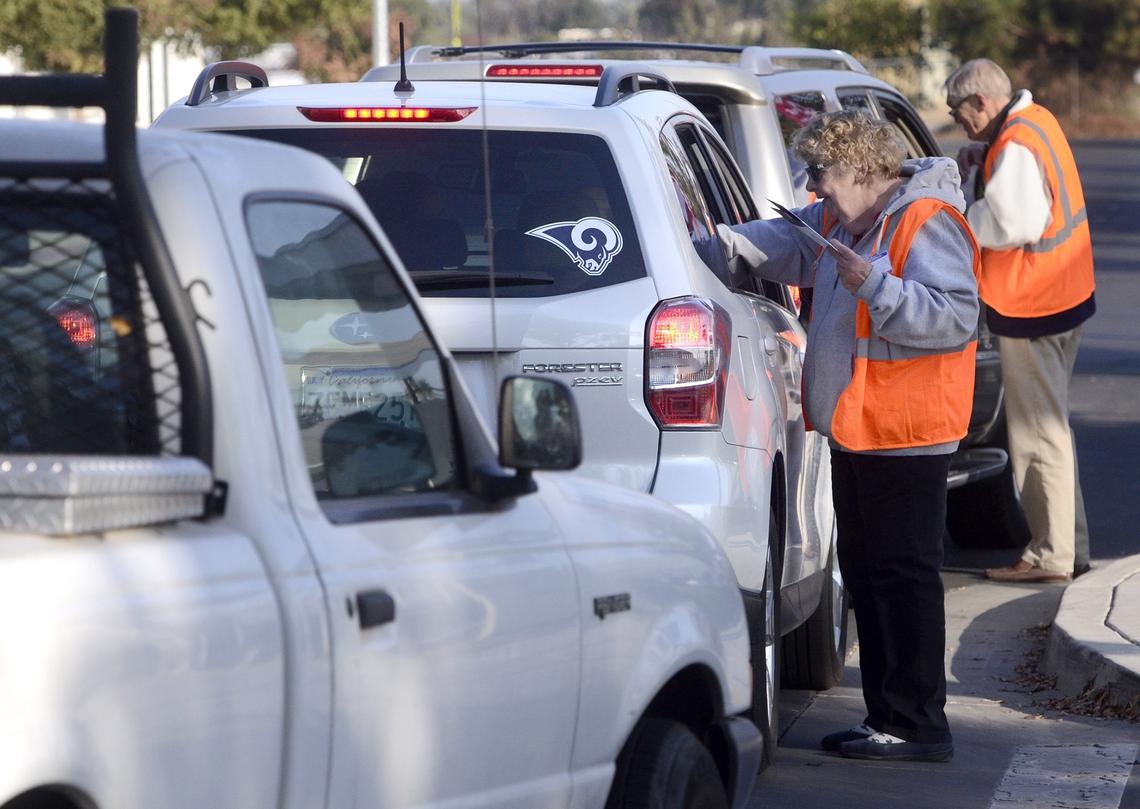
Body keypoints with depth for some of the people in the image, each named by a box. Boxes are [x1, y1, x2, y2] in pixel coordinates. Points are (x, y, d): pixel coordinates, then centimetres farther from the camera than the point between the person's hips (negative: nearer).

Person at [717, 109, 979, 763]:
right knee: (865, 572, 13)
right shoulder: (847, 220, 14)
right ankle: (887, 715, 21)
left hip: (904, 435, -10)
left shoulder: (926, 224, -15)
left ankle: (918, 726, -3)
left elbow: (956, 318, -23)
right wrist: (727, 243, 7)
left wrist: (875, 286, -29)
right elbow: (789, 242, 24)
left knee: (903, 573, -7)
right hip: (856, 431, 10)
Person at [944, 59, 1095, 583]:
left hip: (1029, 307, -10)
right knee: (1050, 425, 18)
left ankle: (1051, 555, 1)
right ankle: (1070, 545, 23)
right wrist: (979, 158, 4)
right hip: (1065, 297, 10)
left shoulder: (1015, 150, -22)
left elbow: (1017, 225, -28)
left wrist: (961, 215, -14)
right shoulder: (1037, 120, 8)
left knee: (1039, 432, -3)